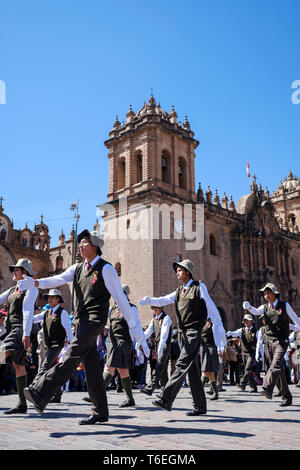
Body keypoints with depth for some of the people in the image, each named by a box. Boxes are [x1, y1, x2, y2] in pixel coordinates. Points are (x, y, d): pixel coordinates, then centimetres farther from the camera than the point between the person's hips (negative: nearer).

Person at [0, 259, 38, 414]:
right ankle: (22, 404, 13)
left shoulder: (31, 288, -3)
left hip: (21, 329, -7)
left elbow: (28, 311, -13)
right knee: (18, 365, 8)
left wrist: (26, 334, -21)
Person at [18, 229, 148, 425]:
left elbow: (120, 298, -6)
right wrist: (35, 283, -19)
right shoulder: (78, 268, 15)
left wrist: (134, 326, -5)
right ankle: (100, 413, 17)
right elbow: (58, 279, 0)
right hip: (82, 320, 7)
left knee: (72, 357, -19)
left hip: (96, 319, -7)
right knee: (91, 366, 9)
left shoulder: (106, 269, -5)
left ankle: (41, 395, -24)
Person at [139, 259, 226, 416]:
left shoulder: (199, 286, 0)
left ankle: (166, 399, -22)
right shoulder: (179, 291, 18)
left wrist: (219, 328, -2)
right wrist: (150, 300, -14)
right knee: (192, 368, 9)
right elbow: (164, 300, 6)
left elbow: (211, 308, 0)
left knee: (182, 364, -16)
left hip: (194, 331, -7)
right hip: (182, 332, 7)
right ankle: (200, 406, 16)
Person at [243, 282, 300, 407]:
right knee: (279, 369, 7)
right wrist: (249, 307, -33)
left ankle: (267, 389, -40)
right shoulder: (265, 307, 8)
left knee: (276, 364, -24)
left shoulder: (285, 305, 1)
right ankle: (287, 397, 16)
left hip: (281, 340, -4)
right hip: (269, 340, 4)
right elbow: (255, 311, -12)